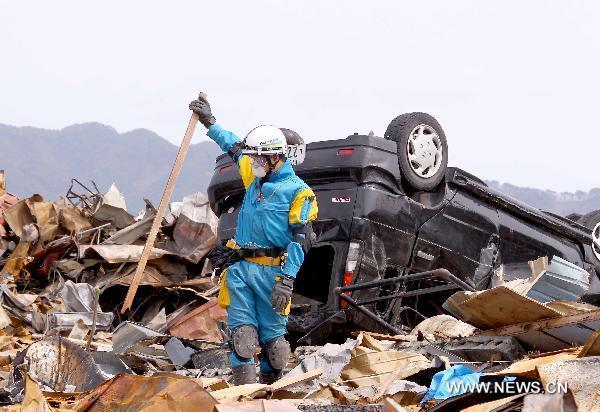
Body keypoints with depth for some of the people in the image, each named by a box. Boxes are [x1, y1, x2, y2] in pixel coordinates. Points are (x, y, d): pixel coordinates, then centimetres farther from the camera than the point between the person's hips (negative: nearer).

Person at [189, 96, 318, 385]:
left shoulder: (298, 191, -5)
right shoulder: (253, 178, 15)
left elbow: (301, 240, -11)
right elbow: (234, 147, 35)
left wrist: (286, 280, -19)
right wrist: (209, 122, 38)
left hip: (271, 271, -5)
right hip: (239, 268, 5)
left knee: (271, 336, 1)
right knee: (241, 334, -4)